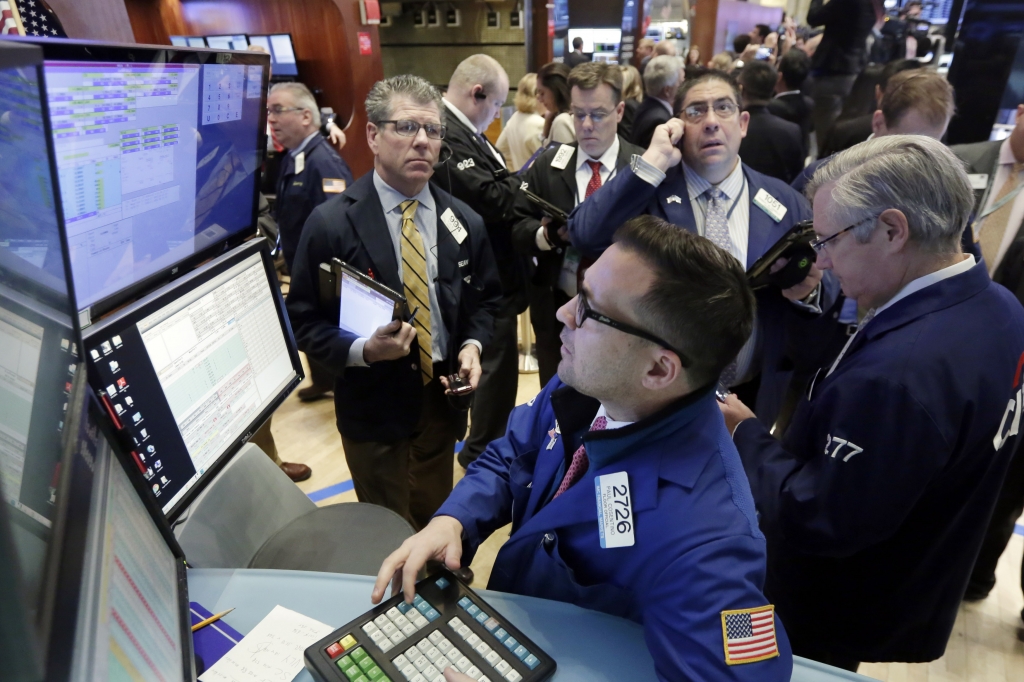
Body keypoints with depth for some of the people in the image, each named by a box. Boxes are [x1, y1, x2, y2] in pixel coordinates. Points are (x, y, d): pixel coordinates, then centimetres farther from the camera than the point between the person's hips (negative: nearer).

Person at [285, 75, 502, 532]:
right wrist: (362, 349, -25)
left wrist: (472, 345, -8)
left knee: (436, 522, 22)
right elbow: (304, 321, -8)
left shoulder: (464, 222, 0)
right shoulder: (331, 223, -12)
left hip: (442, 396, 4)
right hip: (374, 407, -3)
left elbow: (486, 298, 11)